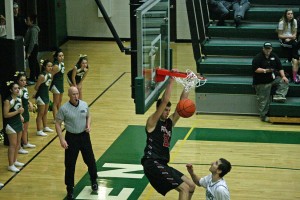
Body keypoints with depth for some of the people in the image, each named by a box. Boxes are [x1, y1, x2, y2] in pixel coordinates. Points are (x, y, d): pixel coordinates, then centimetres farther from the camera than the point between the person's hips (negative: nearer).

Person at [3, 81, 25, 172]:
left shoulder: (19, 98, 5)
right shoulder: (8, 101, -19)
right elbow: (6, 115, -20)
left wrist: (20, 115, 5)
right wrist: (17, 111, -24)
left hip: (18, 123, 8)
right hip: (11, 125, -8)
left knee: (18, 143, 16)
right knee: (13, 145, -4)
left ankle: (15, 161, 31)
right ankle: (11, 165, 3)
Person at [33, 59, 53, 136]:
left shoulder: (50, 74, 2)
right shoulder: (42, 76, -24)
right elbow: (36, 87, -17)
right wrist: (40, 92, -1)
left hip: (46, 95, 8)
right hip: (41, 96, -8)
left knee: (45, 113, 21)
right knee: (40, 114, 1)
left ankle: (45, 127, 35)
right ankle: (39, 131, 9)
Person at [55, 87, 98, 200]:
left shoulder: (84, 105, -2)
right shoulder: (64, 108, -14)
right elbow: (57, 124, -9)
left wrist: (88, 125, -5)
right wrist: (61, 139, -16)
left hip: (84, 135, 3)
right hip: (71, 137, -3)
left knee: (90, 160, 13)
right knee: (70, 164, 3)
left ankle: (94, 181, 37)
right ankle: (70, 189, 17)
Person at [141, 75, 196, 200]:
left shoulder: (169, 122, 16)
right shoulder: (152, 122, -6)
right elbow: (164, 101, -18)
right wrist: (171, 81, -17)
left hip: (162, 165, 9)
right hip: (152, 164, -9)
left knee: (191, 186, 12)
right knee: (184, 188, -14)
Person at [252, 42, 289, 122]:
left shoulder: (274, 56, 7)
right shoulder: (258, 58, -9)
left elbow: (280, 67, 6)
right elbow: (255, 69, -15)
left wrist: (283, 76, -7)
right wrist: (265, 70, -25)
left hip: (274, 79, 6)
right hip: (262, 82, -6)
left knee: (284, 82, -15)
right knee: (264, 100, -5)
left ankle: (279, 96, -22)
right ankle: (263, 116, 3)